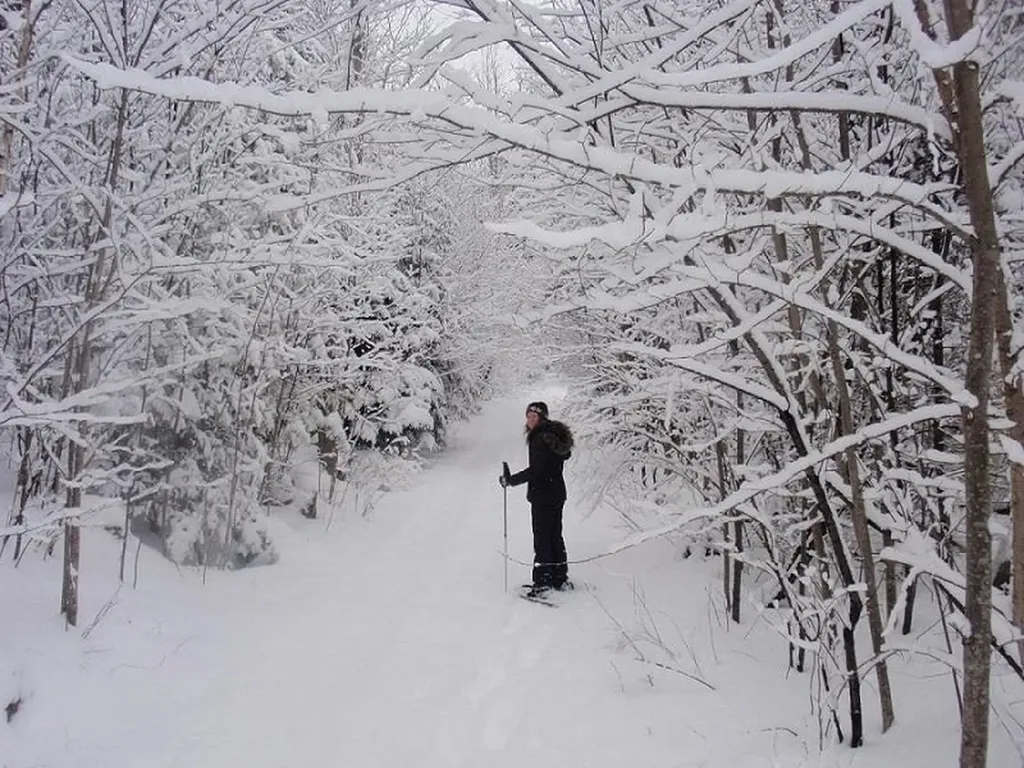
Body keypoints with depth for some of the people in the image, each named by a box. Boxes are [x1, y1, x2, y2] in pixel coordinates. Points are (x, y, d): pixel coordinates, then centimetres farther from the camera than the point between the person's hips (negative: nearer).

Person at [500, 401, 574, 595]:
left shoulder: (540, 439, -20)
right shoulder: (555, 433, 8)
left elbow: (535, 470, -26)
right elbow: (565, 454, 24)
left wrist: (510, 480, -22)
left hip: (542, 495, -10)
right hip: (557, 493, 10)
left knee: (541, 538, -4)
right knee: (555, 535, 17)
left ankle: (543, 581, -1)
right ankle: (560, 578, 25)